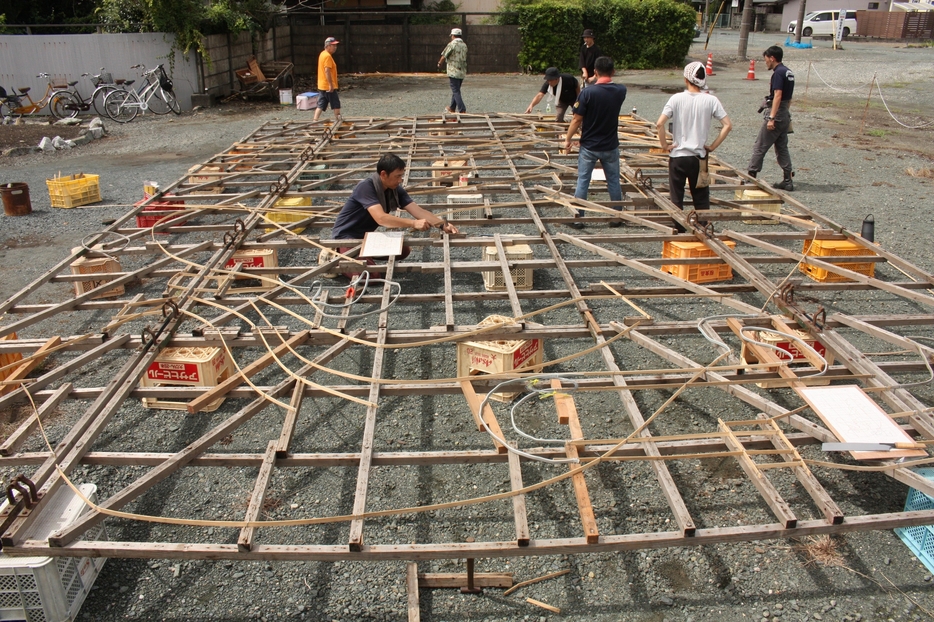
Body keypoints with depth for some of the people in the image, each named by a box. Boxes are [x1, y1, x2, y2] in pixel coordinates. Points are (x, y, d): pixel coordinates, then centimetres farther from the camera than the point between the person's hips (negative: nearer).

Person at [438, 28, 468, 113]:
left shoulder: (452, 44, -11)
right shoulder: (464, 45, 10)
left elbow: (444, 56, -5)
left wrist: (439, 63, 15)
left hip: (454, 72, -7)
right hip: (462, 72, 7)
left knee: (456, 91, -6)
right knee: (456, 90, 19)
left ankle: (462, 110, -14)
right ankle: (452, 108, 29)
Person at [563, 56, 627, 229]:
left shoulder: (587, 93, -16)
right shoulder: (620, 91, -4)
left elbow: (577, 120, -13)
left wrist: (568, 139, -2)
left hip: (589, 146, -3)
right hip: (611, 146, 3)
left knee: (582, 181, 6)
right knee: (613, 181, 13)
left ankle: (578, 218, 10)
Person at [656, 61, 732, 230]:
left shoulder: (677, 98, -8)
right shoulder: (711, 100, -4)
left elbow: (659, 124, -17)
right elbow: (727, 125, -7)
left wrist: (665, 145, -6)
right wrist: (712, 147, 0)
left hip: (677, 156, -1)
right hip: (699, 157, 1)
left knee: (676, 199, 9)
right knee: (701, 200, 12)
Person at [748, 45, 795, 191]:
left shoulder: (778, 73, -14)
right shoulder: (788, 72, 15)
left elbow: (778, 96, -23)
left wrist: (771, 118, -28)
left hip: (777, 114, -9)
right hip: (785, 115, 9)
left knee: (760, 146, -2)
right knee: (782, 148, 12)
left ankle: (751, 175, 3)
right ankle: (787, 181, 12)